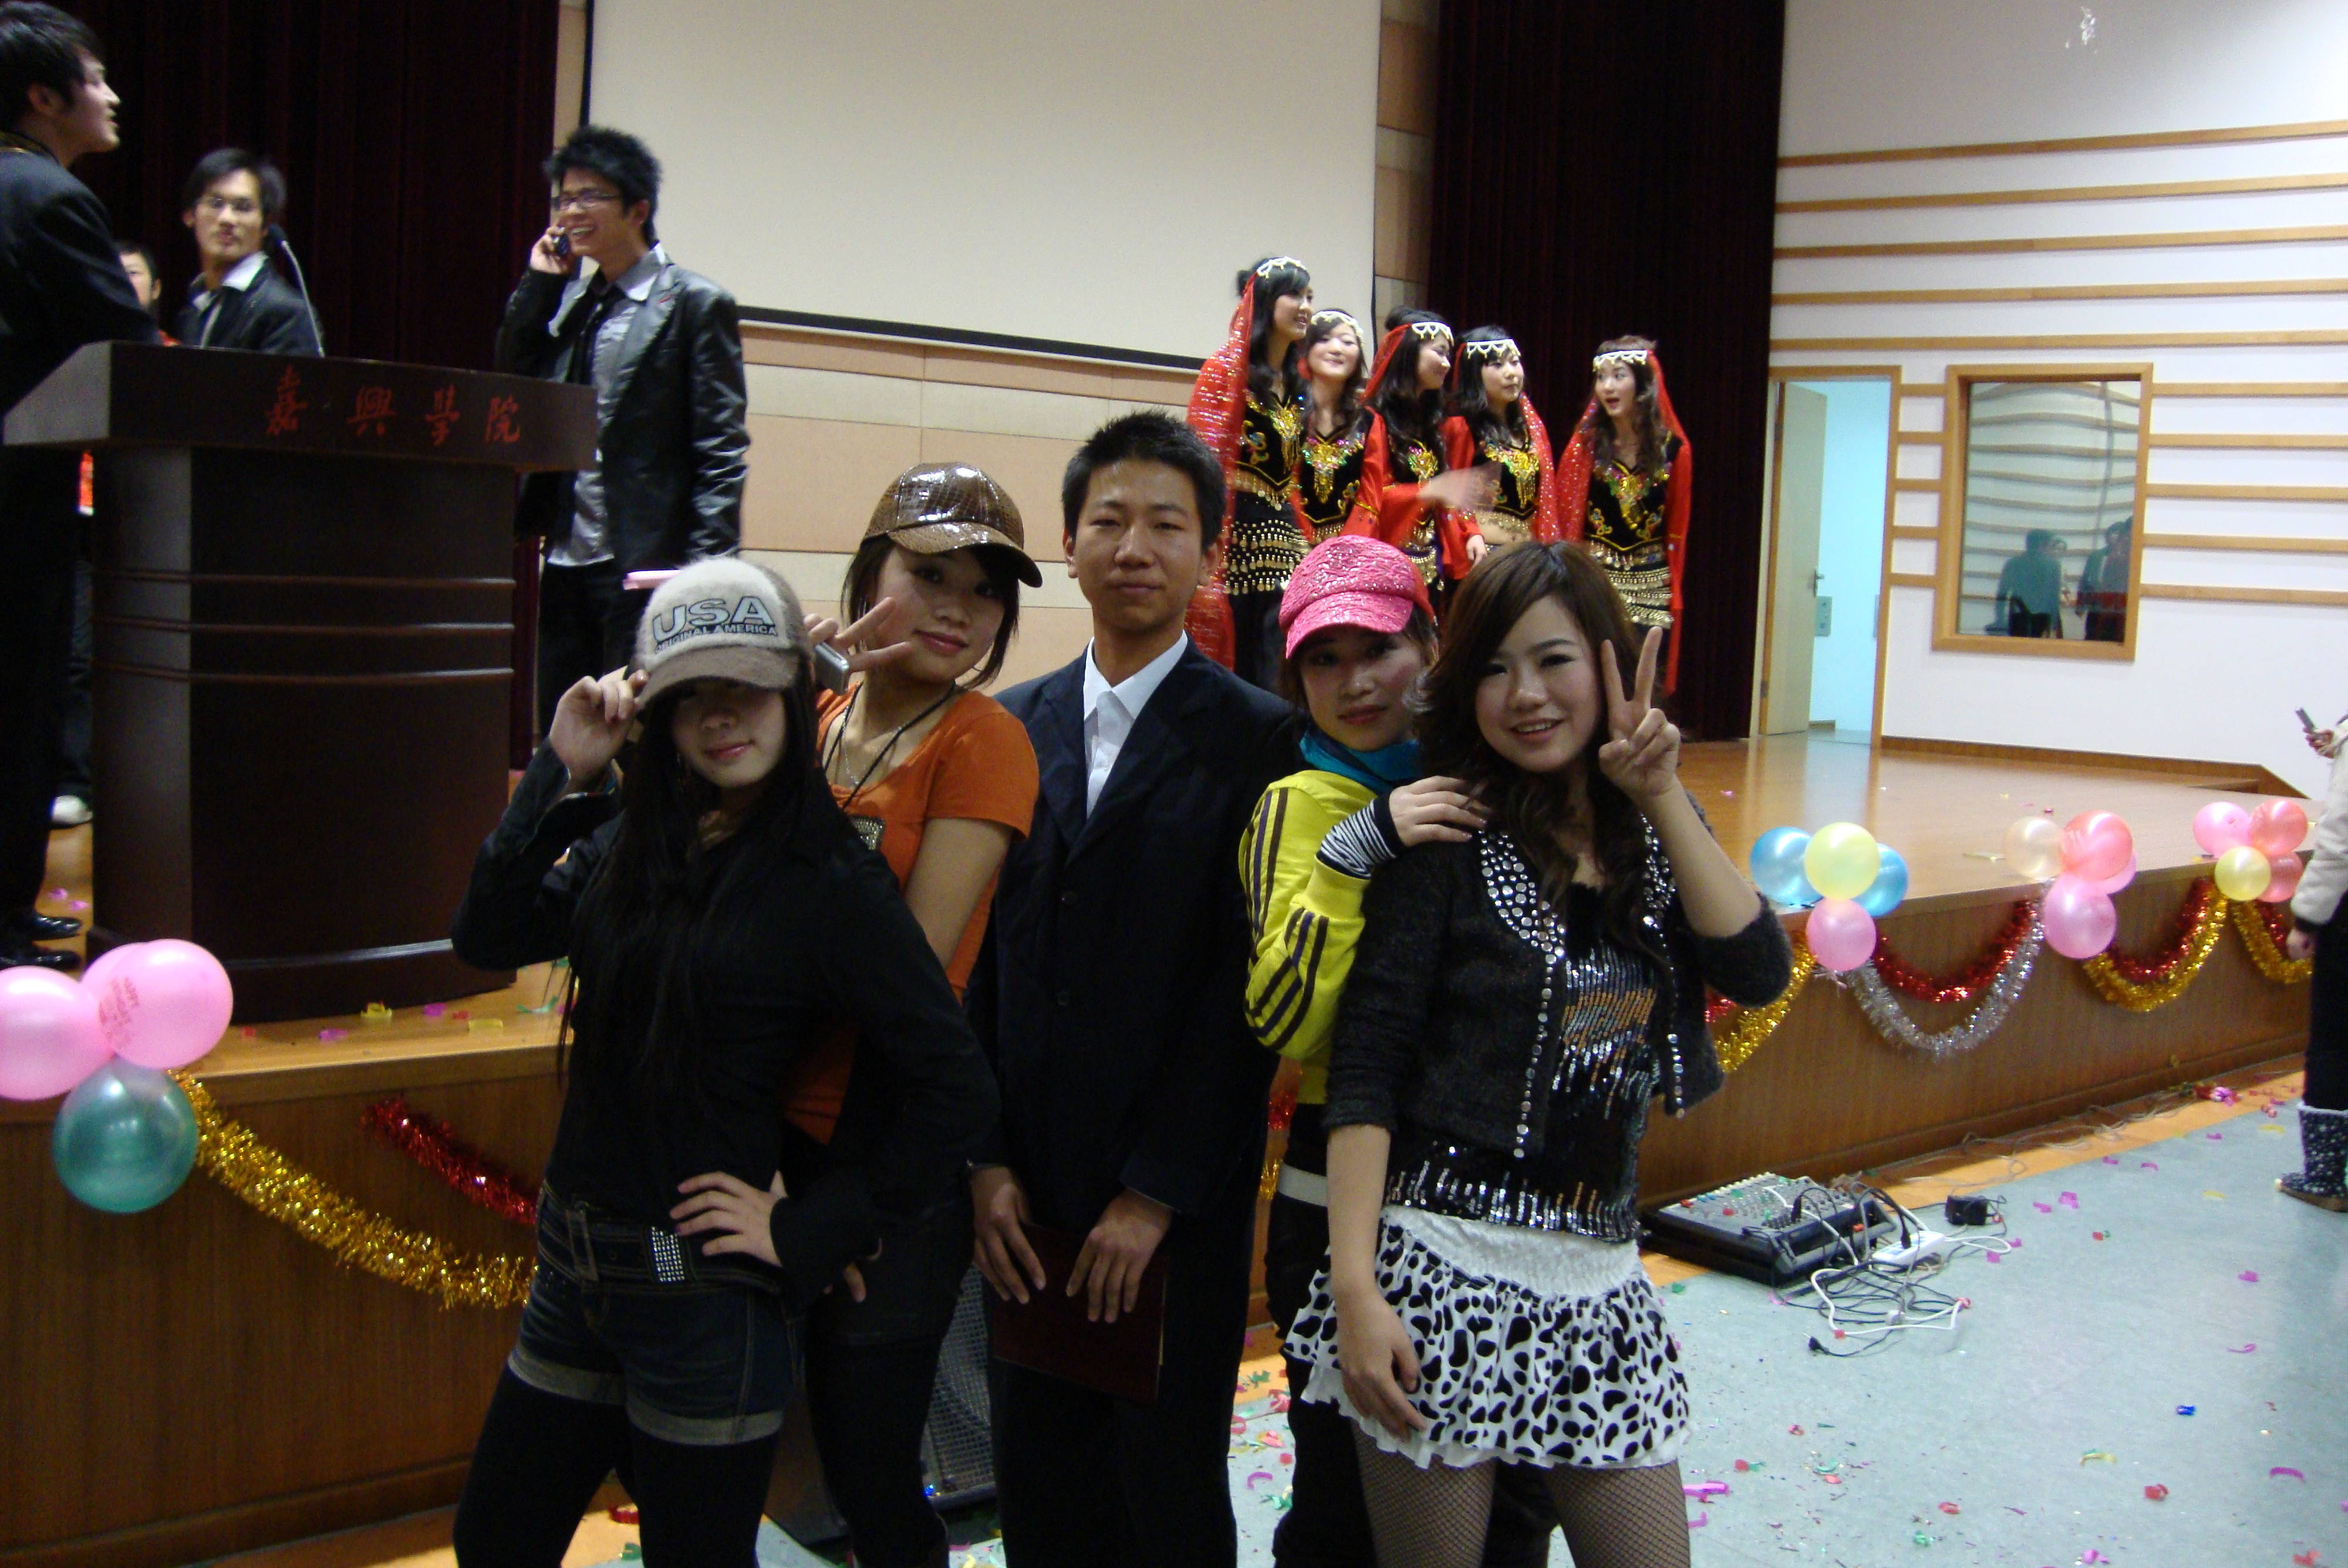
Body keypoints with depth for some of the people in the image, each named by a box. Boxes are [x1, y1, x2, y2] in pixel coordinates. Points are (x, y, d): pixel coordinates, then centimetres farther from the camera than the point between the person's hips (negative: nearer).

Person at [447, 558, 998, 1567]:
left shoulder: (830, 880, -14)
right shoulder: (632, 839, 5)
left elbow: (956, 1093, -17)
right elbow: (488, 938, -4)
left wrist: (806, 1236, -14)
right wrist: (562, 772, -10)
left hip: (702, 1287, -6)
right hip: (576, 1258, 6)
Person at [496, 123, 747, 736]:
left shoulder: (694, 304, -4)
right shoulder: (566, 300, 16)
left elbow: (721, 449, -8)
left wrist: (705, 570, -16)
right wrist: (538, 285, 5)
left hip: (645, 567, -6)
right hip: (566, 564, 7)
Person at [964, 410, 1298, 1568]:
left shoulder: (1255, 739, -6)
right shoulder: (1017, 724, 7)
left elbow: (1243, 982, -10)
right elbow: (984, 961, 6)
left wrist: (1156, 1192, -12)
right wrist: (987, 1160, 0)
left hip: (1179, 1193, -4)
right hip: (1028, 1190, 4)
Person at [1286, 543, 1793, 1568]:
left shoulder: (1651, 832, 10)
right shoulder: (1450, 832, -5)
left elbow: (1758, 972, -5)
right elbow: (1364, 1071, -9)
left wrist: (1660, 795, -9)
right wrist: (1356, 1290, -17)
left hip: (1599, 1278, 5)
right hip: (1444, 1269, -5)